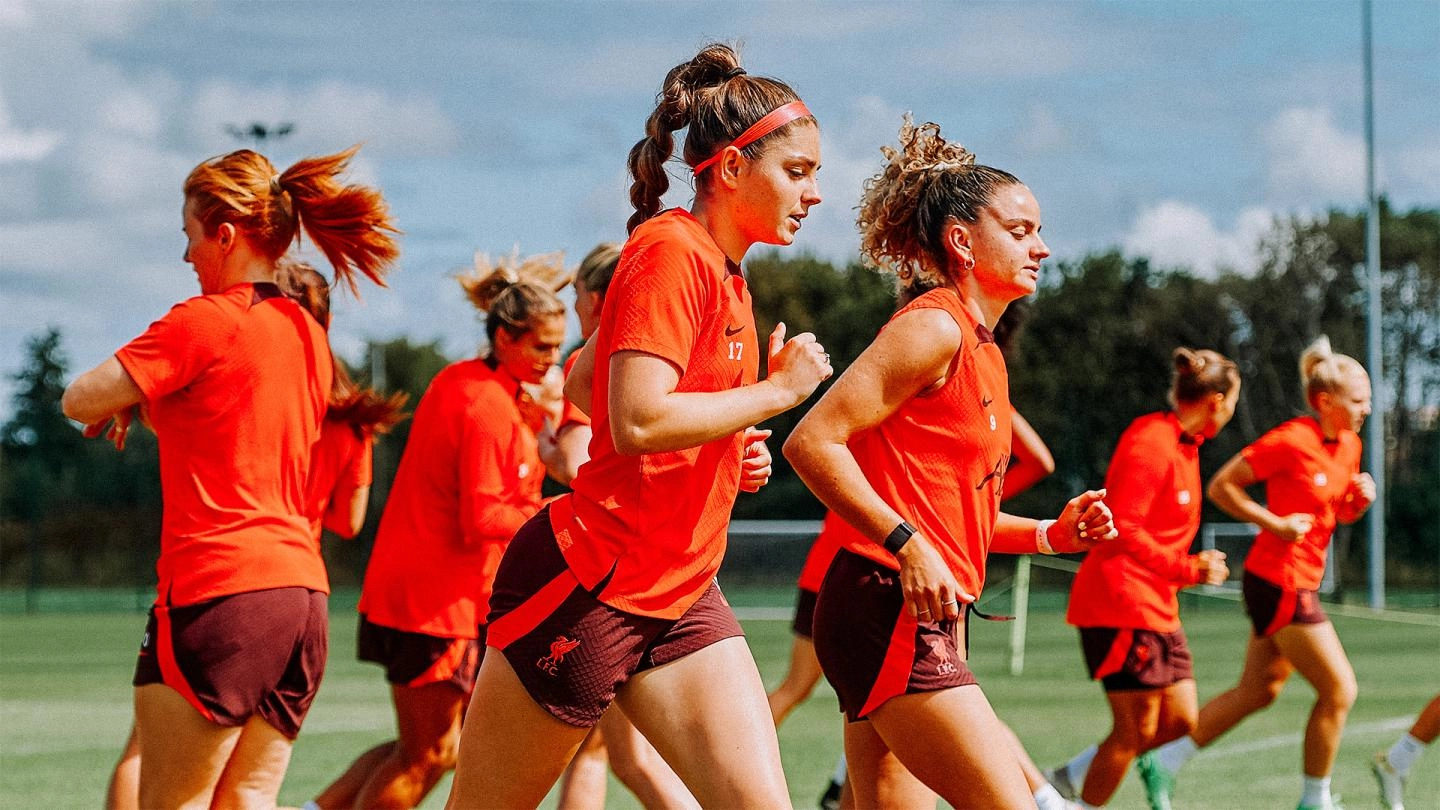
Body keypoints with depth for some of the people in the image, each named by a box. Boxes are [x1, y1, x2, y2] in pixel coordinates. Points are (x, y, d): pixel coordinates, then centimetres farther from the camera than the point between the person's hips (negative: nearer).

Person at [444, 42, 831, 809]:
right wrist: (776, 390, -15)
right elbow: (638, 421, -26)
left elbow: (581, 379, 23)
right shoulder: (669, 250, -14)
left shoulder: (721, 272, 14)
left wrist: (730, 449, 12)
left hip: (680, 597, 9)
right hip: (592, 585, -9)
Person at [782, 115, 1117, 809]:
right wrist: (906, 544, -21)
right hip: (891, 613, -10)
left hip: (924, 620, 10)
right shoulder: (933, 327, -9)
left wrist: (1051, 534, 11)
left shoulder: (984, 355, 19)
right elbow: (812, 441, -17)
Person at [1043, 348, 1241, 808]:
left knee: (1180, 720, 8)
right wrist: (1187, 568, -18)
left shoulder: (1185, 445, 15)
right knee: (1137, 728, -6)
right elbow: (1123, 528, -22)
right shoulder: (1152, 445, -16)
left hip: (1157, 606, 10)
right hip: (1121, 602, -10)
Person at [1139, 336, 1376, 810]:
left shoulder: (1348, 445, 9)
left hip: (1298, 583, 9)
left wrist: (1361, 499, 0)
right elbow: (1220, 487, -12)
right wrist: (1275, 523, -17)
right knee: (1339, 690, -5)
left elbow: (1342, 514, 22)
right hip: (1281, 582, -9)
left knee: (1259, 691, 12)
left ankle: (1163, 763, 17)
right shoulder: (1291, 441, -17)